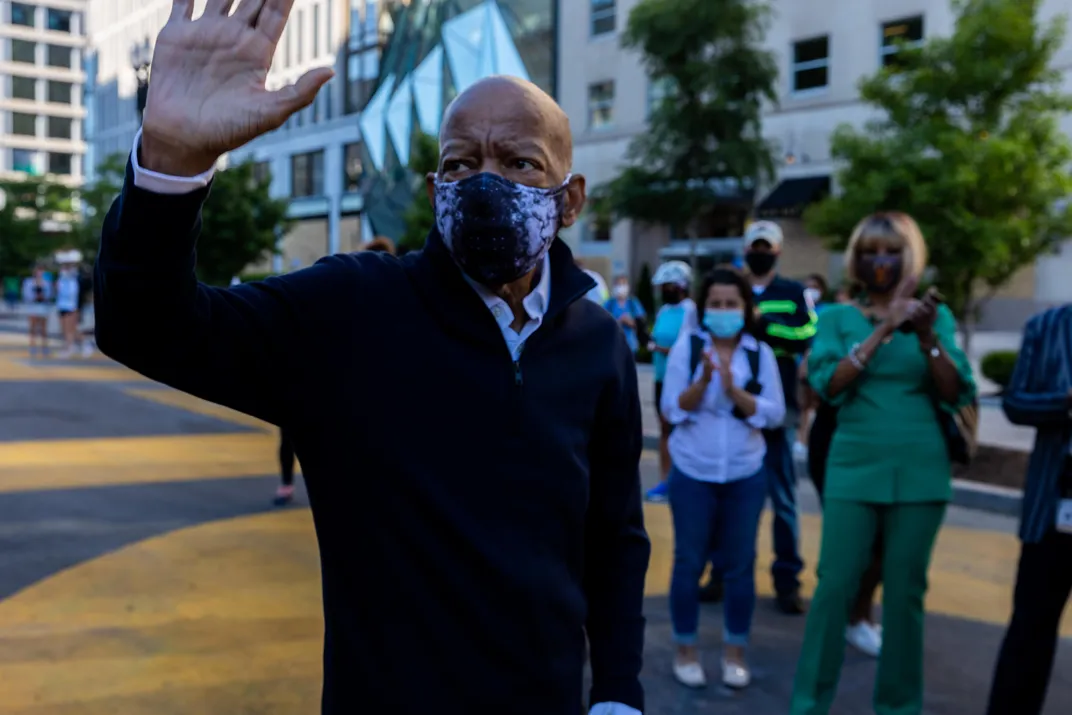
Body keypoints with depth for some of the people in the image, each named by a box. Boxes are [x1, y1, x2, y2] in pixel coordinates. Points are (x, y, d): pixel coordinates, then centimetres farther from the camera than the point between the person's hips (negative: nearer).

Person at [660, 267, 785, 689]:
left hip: (745, 473, 1)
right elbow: (671, 409, -7)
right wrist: (702, 381, -23)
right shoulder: (687, 346, -5)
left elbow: (775, 414, -6)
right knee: (689, 561, 6)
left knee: (740, 563, 8)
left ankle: (735, 651, 23)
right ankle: (685, 650, 20)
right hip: (692, 471, -1)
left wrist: (734, 390, -19)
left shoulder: (761, 353, -1)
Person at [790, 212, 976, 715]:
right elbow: (829, 386, -11)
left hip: (920, 473, 1)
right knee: (835, 586, -1)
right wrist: (883, 330, -17)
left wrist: (928, 338, -16)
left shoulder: (935, 315, 6)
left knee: (905, 592, 7)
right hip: (853, 469, -1)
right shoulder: (839, 316, 3)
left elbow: (956, 396, -2)